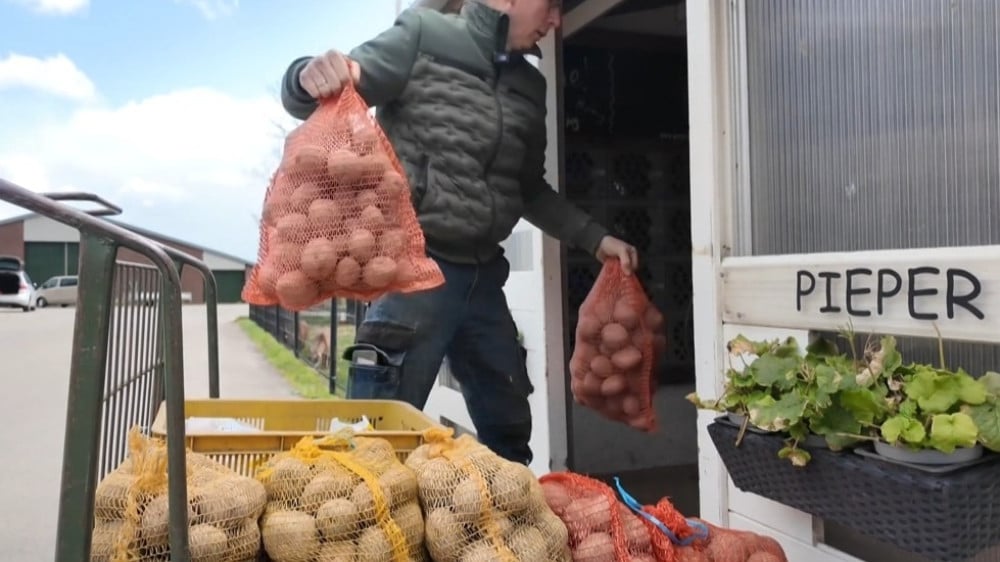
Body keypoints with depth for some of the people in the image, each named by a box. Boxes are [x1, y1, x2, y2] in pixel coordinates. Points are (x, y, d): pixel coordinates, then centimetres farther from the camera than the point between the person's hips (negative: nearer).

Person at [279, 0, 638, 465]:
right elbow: (306, 100, -6)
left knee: (509, 429, 17)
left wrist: (595, 238, 15)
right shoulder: (423, 39, -4)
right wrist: (310, 77, -30)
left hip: (483, 276, 7)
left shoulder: (529, 86, 14)